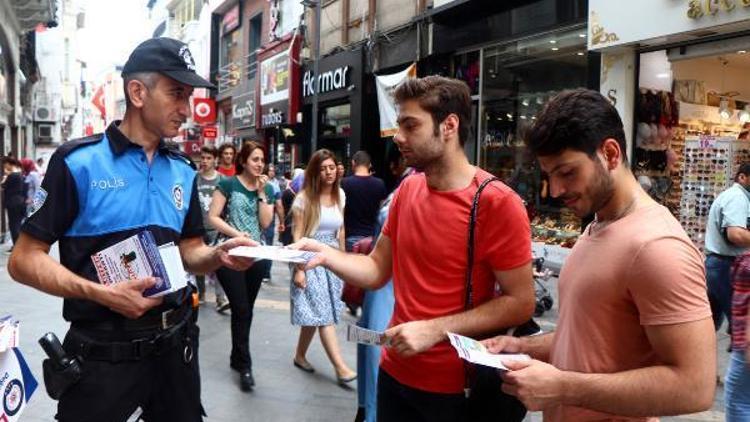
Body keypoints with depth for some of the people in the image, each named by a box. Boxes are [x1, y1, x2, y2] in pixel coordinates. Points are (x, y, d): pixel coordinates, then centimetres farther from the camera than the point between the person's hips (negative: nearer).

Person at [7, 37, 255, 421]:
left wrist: (217, 256, -10)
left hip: (175, 343, 5)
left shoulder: (183, 170, 7)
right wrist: (101, 293, -23)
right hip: (103, 353, -5)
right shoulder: (78, 162, -9)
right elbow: (24, 260, -9)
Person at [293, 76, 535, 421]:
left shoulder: (497, 202, -18)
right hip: (395, 372, 6)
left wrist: (435, 329, -23)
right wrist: (326, 255, -12)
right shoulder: (407, 190, 1)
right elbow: (377, 270, 6)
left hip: (456, 386, -5)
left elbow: (520, 303, -17)